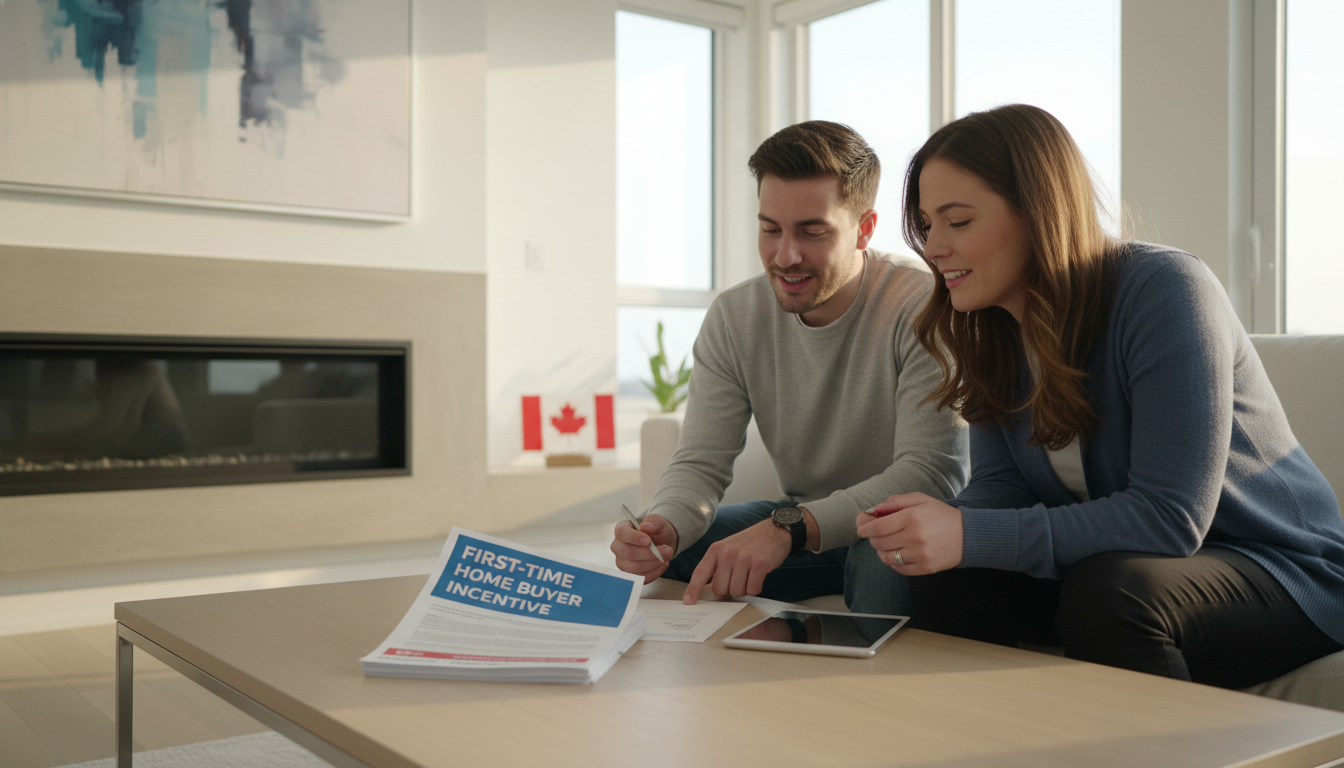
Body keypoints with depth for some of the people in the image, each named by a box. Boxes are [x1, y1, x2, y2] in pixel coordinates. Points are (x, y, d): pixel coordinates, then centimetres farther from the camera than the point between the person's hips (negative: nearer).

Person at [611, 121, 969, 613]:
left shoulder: (923, 307, -22)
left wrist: (788, 528, -42)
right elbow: (701, 462, -8)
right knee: (664, 558, -16)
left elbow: (933, 473, -30)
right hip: (799, 528, 4)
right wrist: (663, 526, -33)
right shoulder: (733, 319, -6)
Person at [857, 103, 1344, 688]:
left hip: (1279, 571, -5)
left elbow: (1169, 518, -29)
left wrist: (969, 537, -35)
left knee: (1104, 592, -35)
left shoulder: (1167, 294, -23)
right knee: (947, 581, -17)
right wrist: (930, 527, -26)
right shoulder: (991, 327, -1)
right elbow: (998, 484, -2)